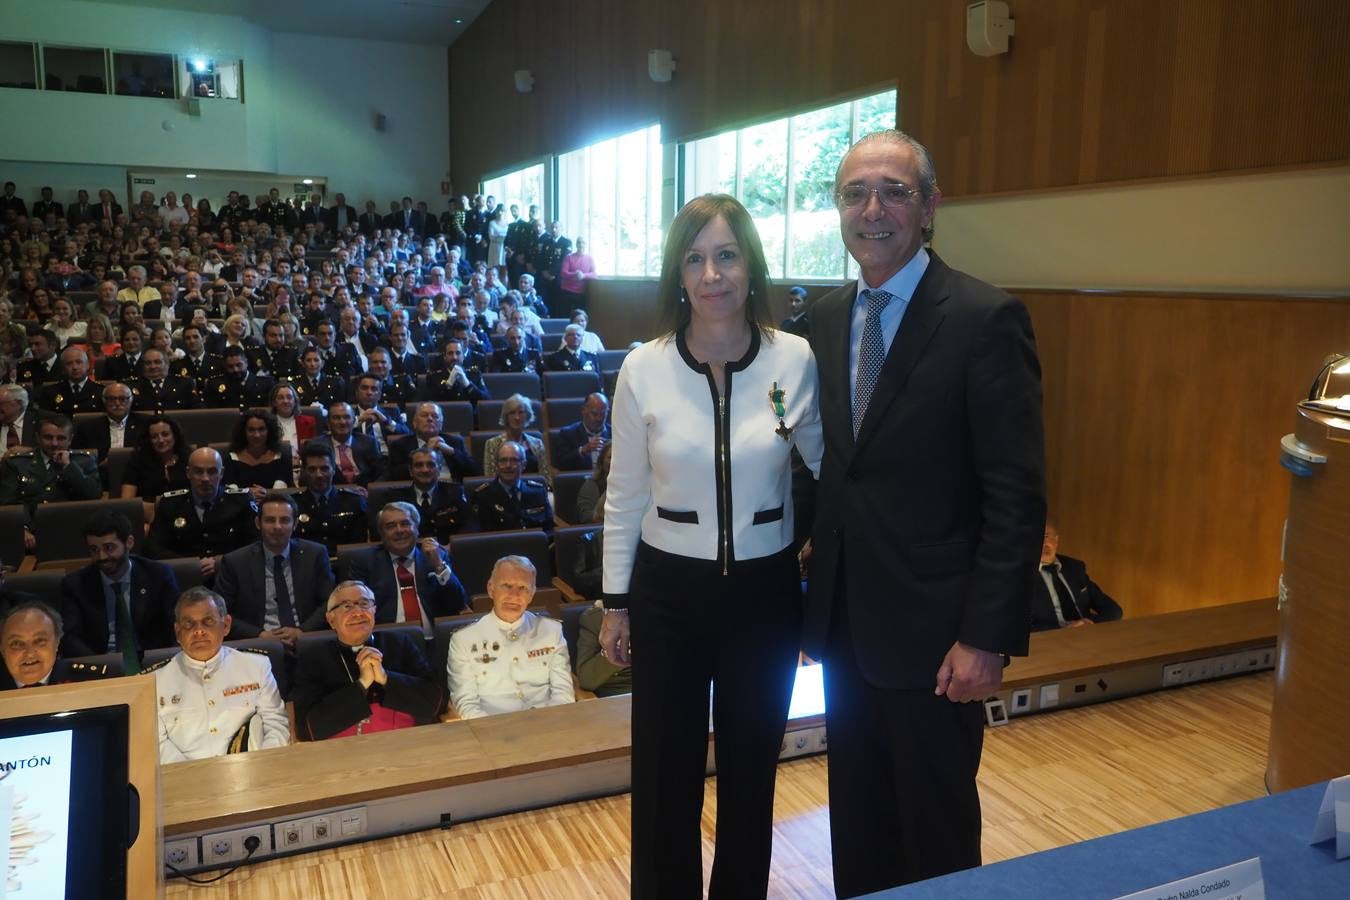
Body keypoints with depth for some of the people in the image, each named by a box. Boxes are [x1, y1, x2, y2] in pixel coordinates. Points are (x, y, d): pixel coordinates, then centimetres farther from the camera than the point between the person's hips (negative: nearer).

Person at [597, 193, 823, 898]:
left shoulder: (795, 360, -8)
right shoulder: (643, 369, -8)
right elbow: (625, 498, 1)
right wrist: (614, 604, 4)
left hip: (765, 592, 1)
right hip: (668, 591, 0)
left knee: (751, 771, 18)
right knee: (664, 776, 12)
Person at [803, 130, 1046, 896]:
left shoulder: (986, 318, -13)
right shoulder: (826, 317, 7)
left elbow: (1018, 496, -15)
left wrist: (988, 636, -17)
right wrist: (816, 591, 7)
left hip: (931, 625, -6)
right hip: (844, 617, 6)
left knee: (936, 835, 14)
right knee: (857, 822, 21)